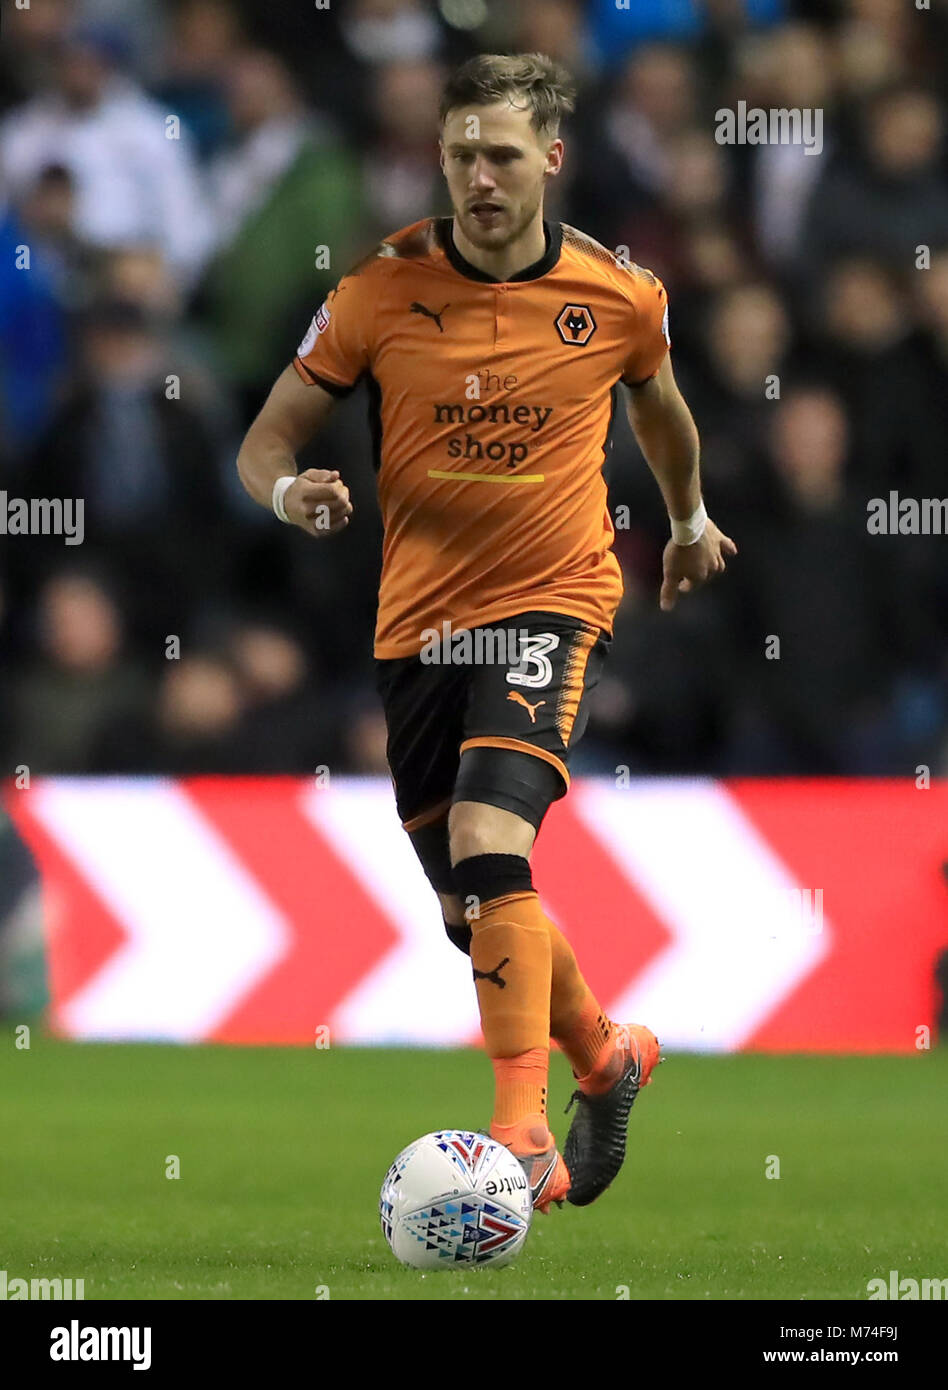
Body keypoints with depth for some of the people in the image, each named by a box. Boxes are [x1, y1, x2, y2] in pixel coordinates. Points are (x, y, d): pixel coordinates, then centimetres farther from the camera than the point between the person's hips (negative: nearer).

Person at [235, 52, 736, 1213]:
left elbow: (656, 402, 19)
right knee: (472, 912, 10)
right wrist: (291, 490, -24)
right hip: (417, 623, 3)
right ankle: (603, 1056, 39)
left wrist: (689, 519, 33)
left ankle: (524, 1138, -27)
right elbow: (270, 435, -1)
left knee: (487, 847, -26)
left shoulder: (621, 299, -5)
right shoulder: (380, 291, -6)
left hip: (553, 604, -3)